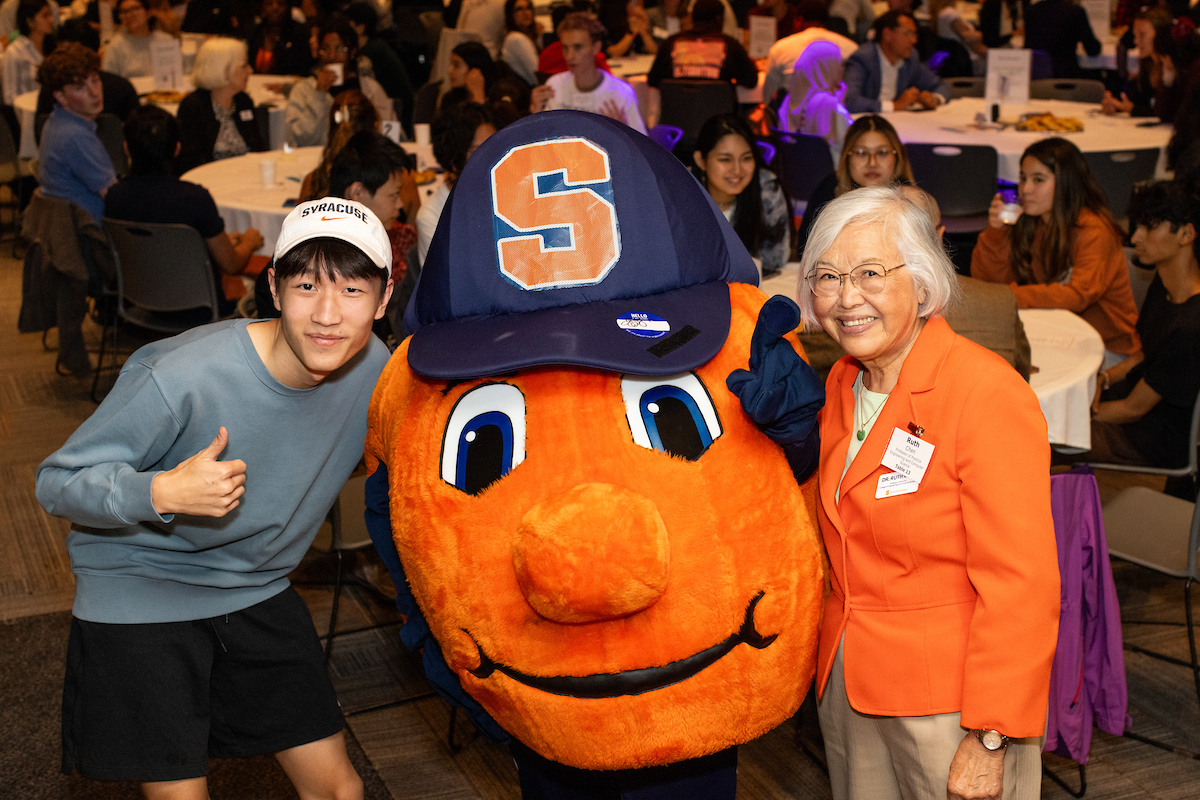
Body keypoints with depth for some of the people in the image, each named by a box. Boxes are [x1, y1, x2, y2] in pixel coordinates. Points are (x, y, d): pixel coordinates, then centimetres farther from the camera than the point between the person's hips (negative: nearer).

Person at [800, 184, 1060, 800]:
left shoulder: (989, 394, -19)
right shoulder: (840, 385, 4)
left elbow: (1020, 587, -20)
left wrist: (990, 742, -20)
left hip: (951, 700, -6)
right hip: (846, 682, 7)